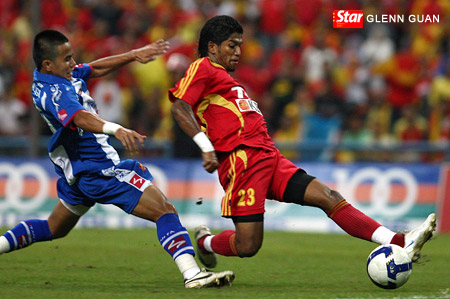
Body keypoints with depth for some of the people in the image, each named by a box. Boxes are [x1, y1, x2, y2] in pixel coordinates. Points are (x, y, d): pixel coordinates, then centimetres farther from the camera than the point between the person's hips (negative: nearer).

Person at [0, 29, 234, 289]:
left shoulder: (60, 74, 5)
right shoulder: (55, 92, -25)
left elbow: (96, 69, 19)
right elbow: (79, 117, -44)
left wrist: (134, 55, 15)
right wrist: (115, 129, -61)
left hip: (78, 173, 11)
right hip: (99, 170, -11)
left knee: (55, 229, 28)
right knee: (165, 210, -17)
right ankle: (192, 274, -25)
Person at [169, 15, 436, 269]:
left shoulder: (225, 79, 30)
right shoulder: (203, 68, 1)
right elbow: (180, 107, -14)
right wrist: (206, 147, -24)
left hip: (269, 157, 9)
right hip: (243, 160, -9)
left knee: (328, 197, -6)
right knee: (247, 246, -11)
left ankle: (399, 243, -15)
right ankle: (205, 241, 22)